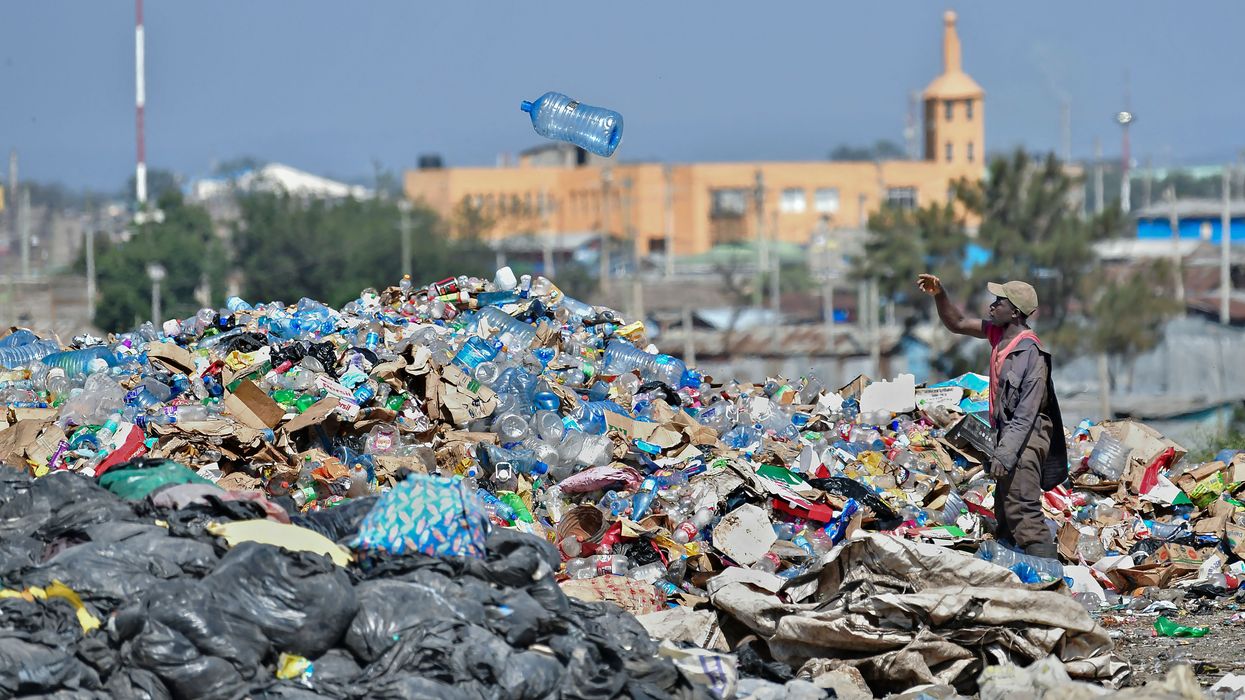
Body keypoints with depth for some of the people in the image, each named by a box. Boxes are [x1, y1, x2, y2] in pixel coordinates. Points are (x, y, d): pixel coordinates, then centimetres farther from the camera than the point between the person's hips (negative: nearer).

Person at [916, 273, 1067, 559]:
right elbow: (957, 324, 19)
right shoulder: (999, 334, 6)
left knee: (1023, 511, -16)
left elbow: (1027, 411, -23)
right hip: (1007, 434, 10)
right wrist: (939, 295, 3)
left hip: (1025, 439, -10)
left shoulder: (1030, 351, -20)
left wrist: (1005, 453, -28)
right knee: (1005, 513, 14)